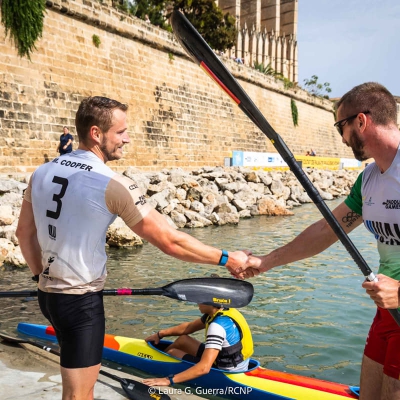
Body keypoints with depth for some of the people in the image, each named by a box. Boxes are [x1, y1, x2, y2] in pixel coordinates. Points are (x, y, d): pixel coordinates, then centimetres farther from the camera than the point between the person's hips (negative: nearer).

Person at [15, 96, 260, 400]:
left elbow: (24, 233, 11)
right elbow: (170, 241, -19)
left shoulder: (42, 173, 1)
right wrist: (227, 259, -8)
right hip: (82, 300, -8)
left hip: (48, 294, 8)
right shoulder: (113, 184, -20)